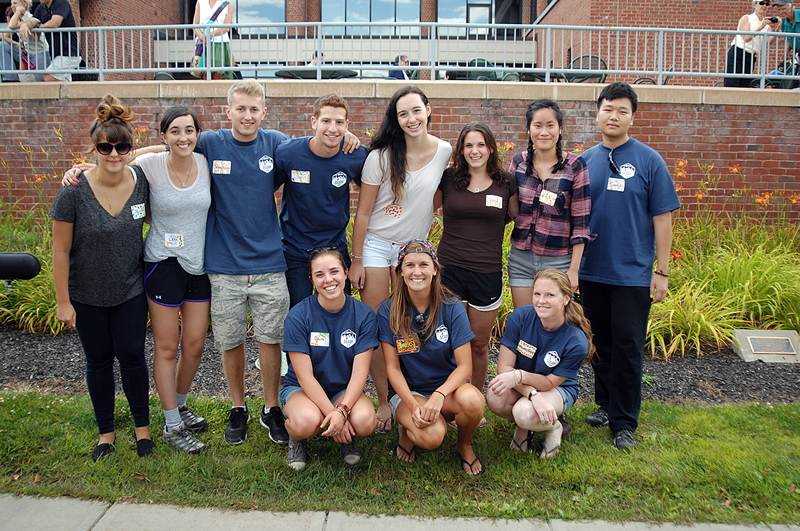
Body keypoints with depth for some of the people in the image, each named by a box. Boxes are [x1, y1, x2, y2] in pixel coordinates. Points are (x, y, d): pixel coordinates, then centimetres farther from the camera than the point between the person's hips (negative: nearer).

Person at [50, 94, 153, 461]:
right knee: (98, 360, 13)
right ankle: (106, 431, 31)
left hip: (130, 290, 1)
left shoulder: (141, 181, -10)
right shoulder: (74, 191, -18)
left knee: (132, 356, 7)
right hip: (87, 295, -1)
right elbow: (60, 251, -10)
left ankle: (142, 425, 28)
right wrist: (63, 302, -7)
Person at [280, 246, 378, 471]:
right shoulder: (298, 316, -15)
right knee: (307, 422, -35)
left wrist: (342, 410, -29)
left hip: (346, 389, 2)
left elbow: (360, 371, -12)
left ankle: (349, 437, 7)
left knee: (365, 420, -31)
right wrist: (332, 413, -25)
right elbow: (304, 376, -15)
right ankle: (296, 439, 3)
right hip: (302, 388, -1)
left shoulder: (364, 315, -9)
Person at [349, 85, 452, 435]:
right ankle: (383, 402, 14)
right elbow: (363, 212, -6)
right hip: (376, 245, -2)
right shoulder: (381, 156, -11)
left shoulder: (445, 152, -3)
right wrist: (356, 261, -6)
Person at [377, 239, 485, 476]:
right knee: (432, 436, -31)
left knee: (472, 400, -33)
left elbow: (464, 366, -11)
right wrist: (413, 405, -22)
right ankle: (407, 432, 7)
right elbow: (393, 368, -6)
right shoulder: (388, 312, -7)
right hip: (407, 391, -1)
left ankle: (464, 445, 2)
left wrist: (439, 396, -28)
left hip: (446, 387, 1)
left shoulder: (452, 308, -8)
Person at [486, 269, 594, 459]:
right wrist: (533, 394, -35)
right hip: (520, 386, 3)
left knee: (525, 413, -35)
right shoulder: (521, 316, -20)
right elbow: (504, 367, -19)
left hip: (558, 389, -2)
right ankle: (524, 426, 3)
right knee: (495, 399, -33)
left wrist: (520, 375, -36)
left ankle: (553, 427, 3)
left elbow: (551, 382, -16)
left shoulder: (576, 342, -24)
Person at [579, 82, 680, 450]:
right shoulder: (584, 161, 5)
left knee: (627, 347, 2)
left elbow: (662, 218, -3)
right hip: (591, 271, 3)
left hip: (633, 274, -3)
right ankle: (605, 403, 31)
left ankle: (624, 422, 15)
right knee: (600, 342, 14)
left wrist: (661, 271, -7)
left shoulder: (649, 161, -3)